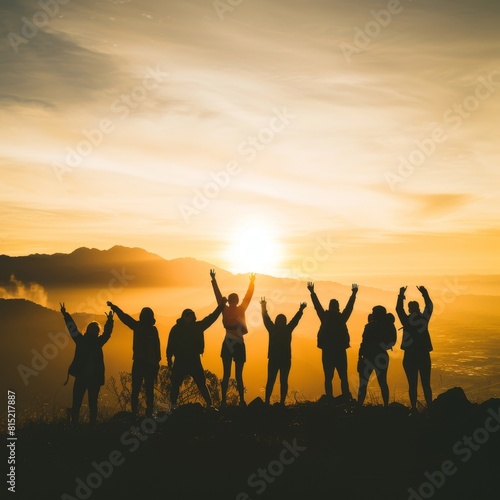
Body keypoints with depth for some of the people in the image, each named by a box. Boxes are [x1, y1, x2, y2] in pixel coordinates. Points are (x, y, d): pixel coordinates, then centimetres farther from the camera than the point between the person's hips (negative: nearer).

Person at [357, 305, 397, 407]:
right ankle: (386, 405, 10)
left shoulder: (370, 326, -12)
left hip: (369, 357, -6)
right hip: (382, 357, 6)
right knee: (383, 382, 12)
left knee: (363, 383, -2)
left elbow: (364, 342, -14)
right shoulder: (387, 326, 4)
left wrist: (360, 357, -10)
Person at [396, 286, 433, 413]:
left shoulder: (407, 320, -8)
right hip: (424, 356, 2)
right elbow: (429, 306, 14)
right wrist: (425, 293, 23)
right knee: (426, 384, 8)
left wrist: (401, 295, 12)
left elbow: (399, 309, 6)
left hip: (410, 356, -2)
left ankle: (414, 408, 1)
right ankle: (429, 407, 7)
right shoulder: (424, 318, -2)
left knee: (412, 384, 2)